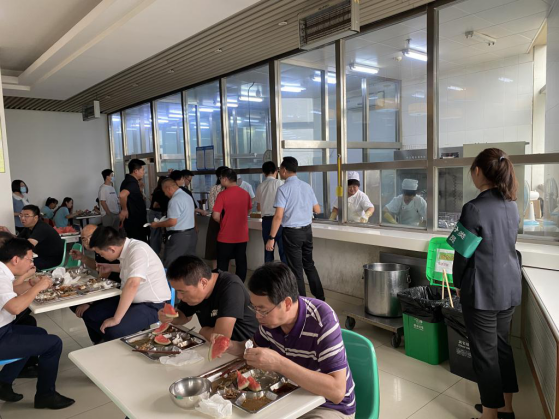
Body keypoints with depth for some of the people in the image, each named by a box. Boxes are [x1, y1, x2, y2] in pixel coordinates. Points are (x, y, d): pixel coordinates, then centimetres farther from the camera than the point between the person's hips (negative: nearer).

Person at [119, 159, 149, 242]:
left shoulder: (129, 180, 11)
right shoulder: (132, 183, -20)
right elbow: (122, 195, -39)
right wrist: (124, 210, -26)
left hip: (133, 220, 10)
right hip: (135, 222, -10)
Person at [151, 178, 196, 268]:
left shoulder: (175, 200, -16)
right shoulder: (188, 196, 12)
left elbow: (172, 222, -20)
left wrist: (157, 225, -5)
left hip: (179, 237, -9)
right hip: (191, 234, 9)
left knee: (169, 267, 0)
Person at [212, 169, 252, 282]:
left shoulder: (223, 195, -14)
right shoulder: (245, 193, 1)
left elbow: (215, 216, -16)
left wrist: (222, 222, 4)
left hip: (226, 236, -4)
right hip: (242, 235, 4)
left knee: (223, 263, 9)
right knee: (241, 262, 11)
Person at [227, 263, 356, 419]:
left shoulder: (322, 320, -30)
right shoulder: (271, 315, -12)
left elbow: (337, 391, -33)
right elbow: (256, 347, 9)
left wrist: (279, 363, -39)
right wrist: (230, 345, -12)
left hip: (329, 406, -5)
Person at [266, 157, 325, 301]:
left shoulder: (283, 188, -12)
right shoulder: (307, 186, 4)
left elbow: (279, 216, -18)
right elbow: (317, 210, 10)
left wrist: (271, 238, -15)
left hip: (292, 232, -6)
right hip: (307, 230, 6)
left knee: (296, 269, 6)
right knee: (309, 264, 20)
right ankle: (320, 298, 27)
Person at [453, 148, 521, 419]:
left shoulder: (474, 208, -20)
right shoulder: (511, 205, 5)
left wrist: (458, 283, 3)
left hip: (483, 290, -8)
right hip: (509, 287, 8)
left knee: (485, 352, 6)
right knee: (501, 345, 20)